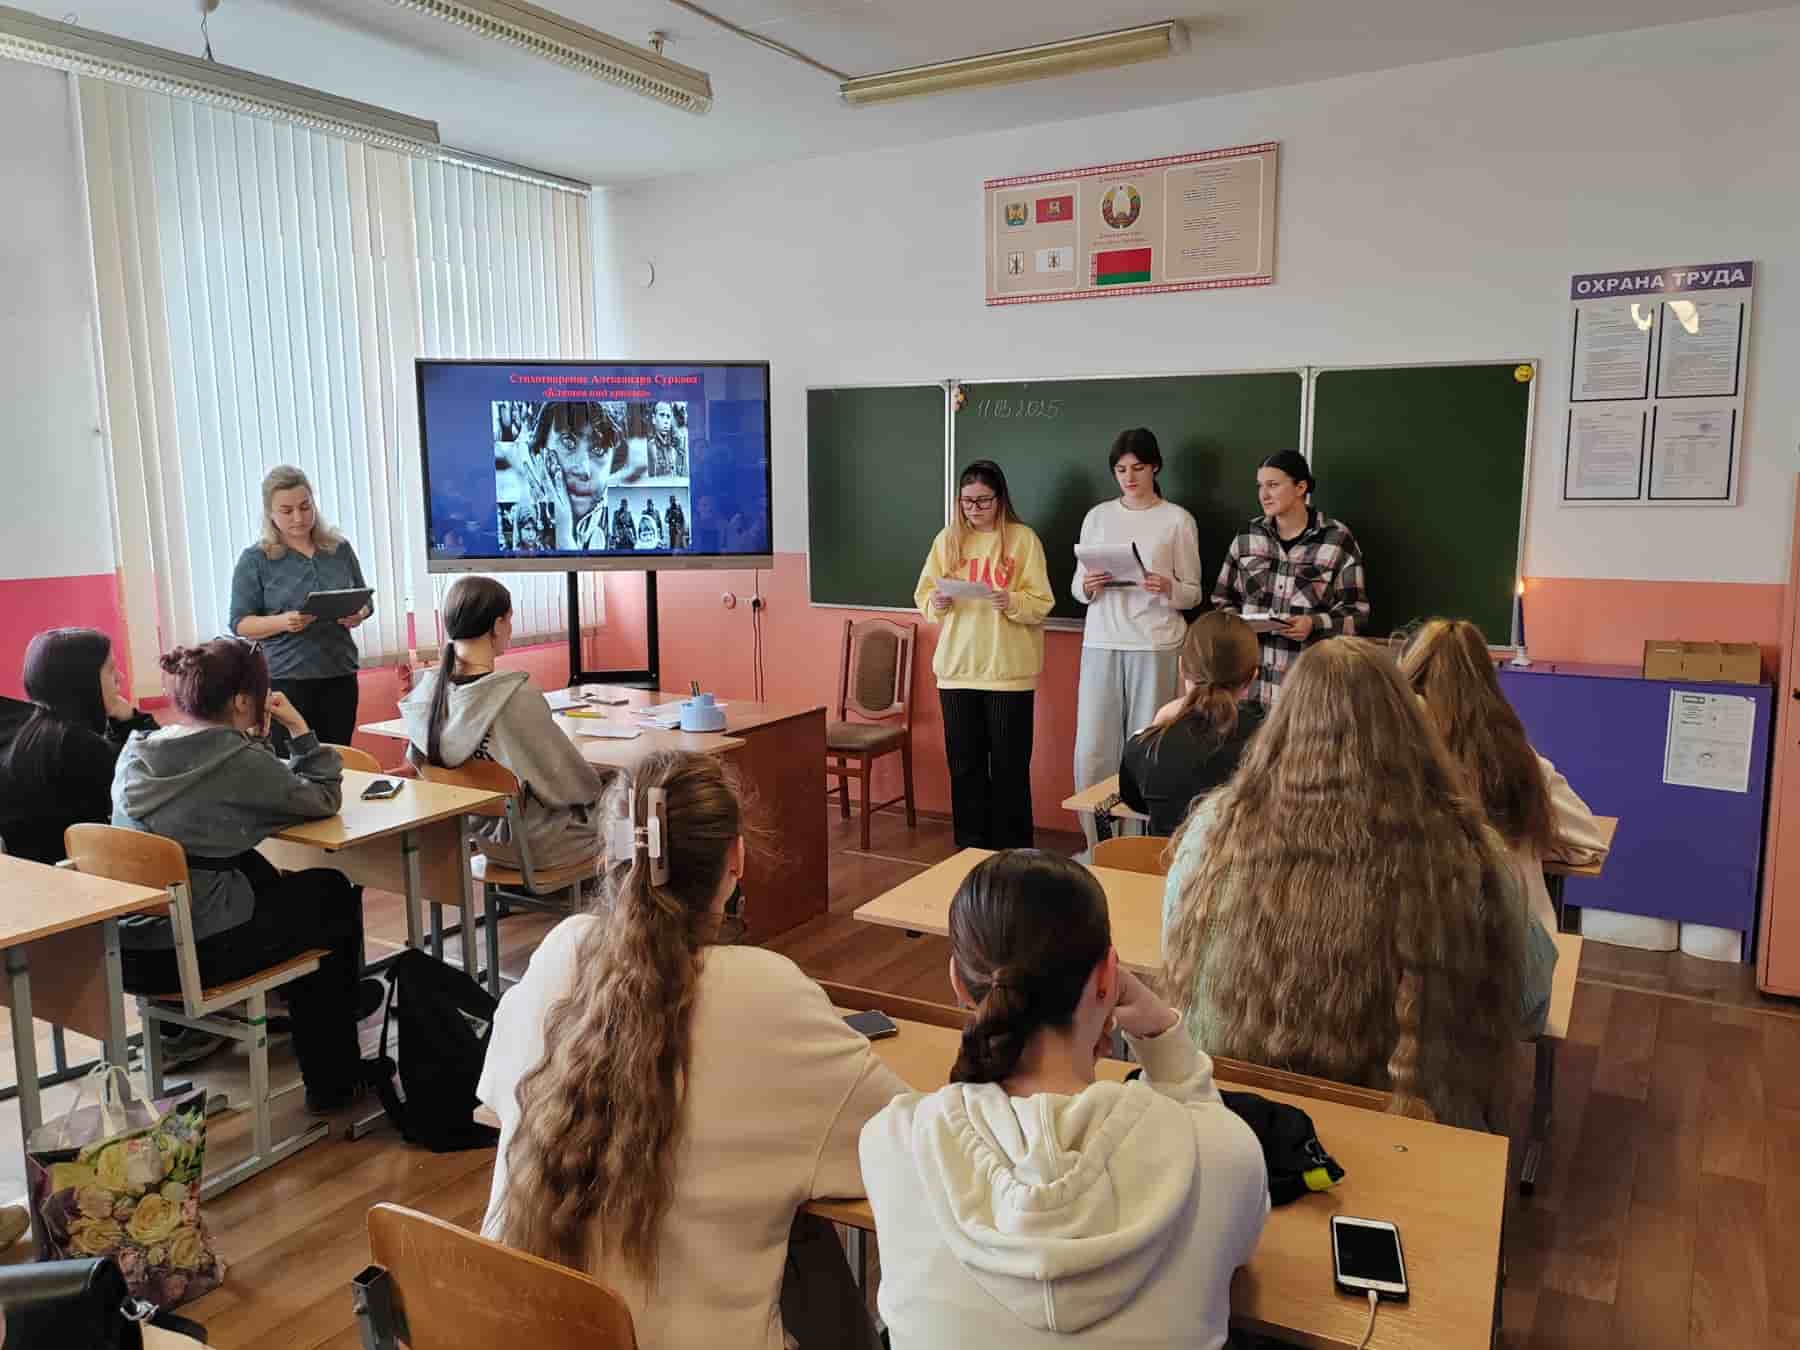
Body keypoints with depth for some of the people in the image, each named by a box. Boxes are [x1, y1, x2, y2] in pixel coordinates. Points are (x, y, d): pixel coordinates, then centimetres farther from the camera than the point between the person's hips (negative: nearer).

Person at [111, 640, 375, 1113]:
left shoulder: (135, 751, 4)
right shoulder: (239, 761, -17)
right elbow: (323, 799, -5)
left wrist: (255, 737, 8)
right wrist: (300, 728, 0)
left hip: (124, 948, 7)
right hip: (195, 954, -7)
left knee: (262, 876, 30)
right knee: (335, 895, 17)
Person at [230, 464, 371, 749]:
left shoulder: (340, 549, 7)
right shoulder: (254, 560, -2)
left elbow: (364, 601, 16)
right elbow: (240, 624, -3)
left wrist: (358, 615, -8)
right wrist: (282, 622, -21)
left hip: (339, 676, 3)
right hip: (284, 681, -3)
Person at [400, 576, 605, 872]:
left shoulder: (427, 692, -11)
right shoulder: (516, 696, -31)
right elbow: (573, 782, -20)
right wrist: (594, 785, 2)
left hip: (483, 836, 7)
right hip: (537, 845, -7)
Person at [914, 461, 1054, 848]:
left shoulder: (1023, 538, -2)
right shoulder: (947, 539, 7)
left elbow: (1041, 604, -6)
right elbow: (923, 595, 7)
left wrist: (1012, 602, -25)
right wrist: (937, 603, -15)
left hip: (1009, 669, -3)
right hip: (957, 667, 3)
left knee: (1009, 763, 3)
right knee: (965, 762, 9)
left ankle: (1012, 853, 14)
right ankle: (971, 846, 21)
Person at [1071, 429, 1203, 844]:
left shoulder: (1178, 520, 2)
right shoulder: (1097, 516, 10)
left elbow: (1194, 593, 3)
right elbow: (1076, 587, 12)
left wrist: (1168, 588, -18)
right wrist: (1087, 586, -11)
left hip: (1155, 647, -2)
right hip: (1101, 644, 3)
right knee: (1092, 752, -1)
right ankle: (1098, 845, 11)